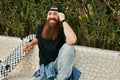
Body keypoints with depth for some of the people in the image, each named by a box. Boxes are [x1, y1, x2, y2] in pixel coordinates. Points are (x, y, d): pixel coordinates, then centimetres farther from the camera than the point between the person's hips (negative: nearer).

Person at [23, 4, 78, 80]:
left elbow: (72, 40, -42)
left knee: (68, 47, -34)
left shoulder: (63, 30, -15)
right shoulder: (41, 28, 2)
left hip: (58, 66, -3)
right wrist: (30, 44, 9)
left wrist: (63, 20, -31)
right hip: (44, 69, 3)